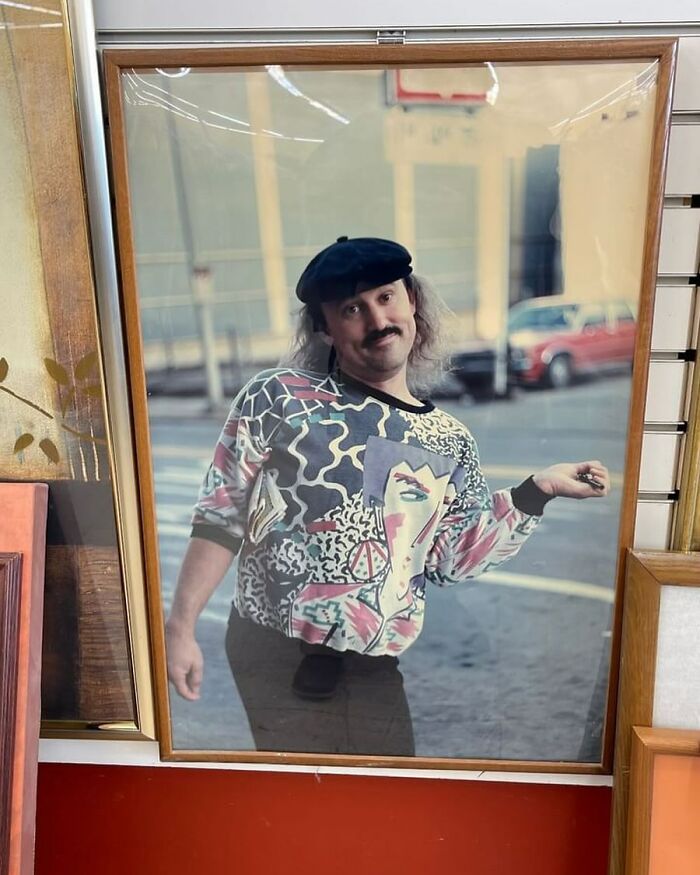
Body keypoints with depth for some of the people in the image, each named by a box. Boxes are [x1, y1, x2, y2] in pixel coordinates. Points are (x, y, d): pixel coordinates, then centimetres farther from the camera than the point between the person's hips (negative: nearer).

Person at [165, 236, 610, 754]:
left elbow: (452, 559, 2)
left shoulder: (451, 443, 3)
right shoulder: (279, 398, -8)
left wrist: (540, 490, -5)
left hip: (374, 669, 4)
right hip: (274, 653, -4)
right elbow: (220, 518, -5)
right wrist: (181, 627, -6)